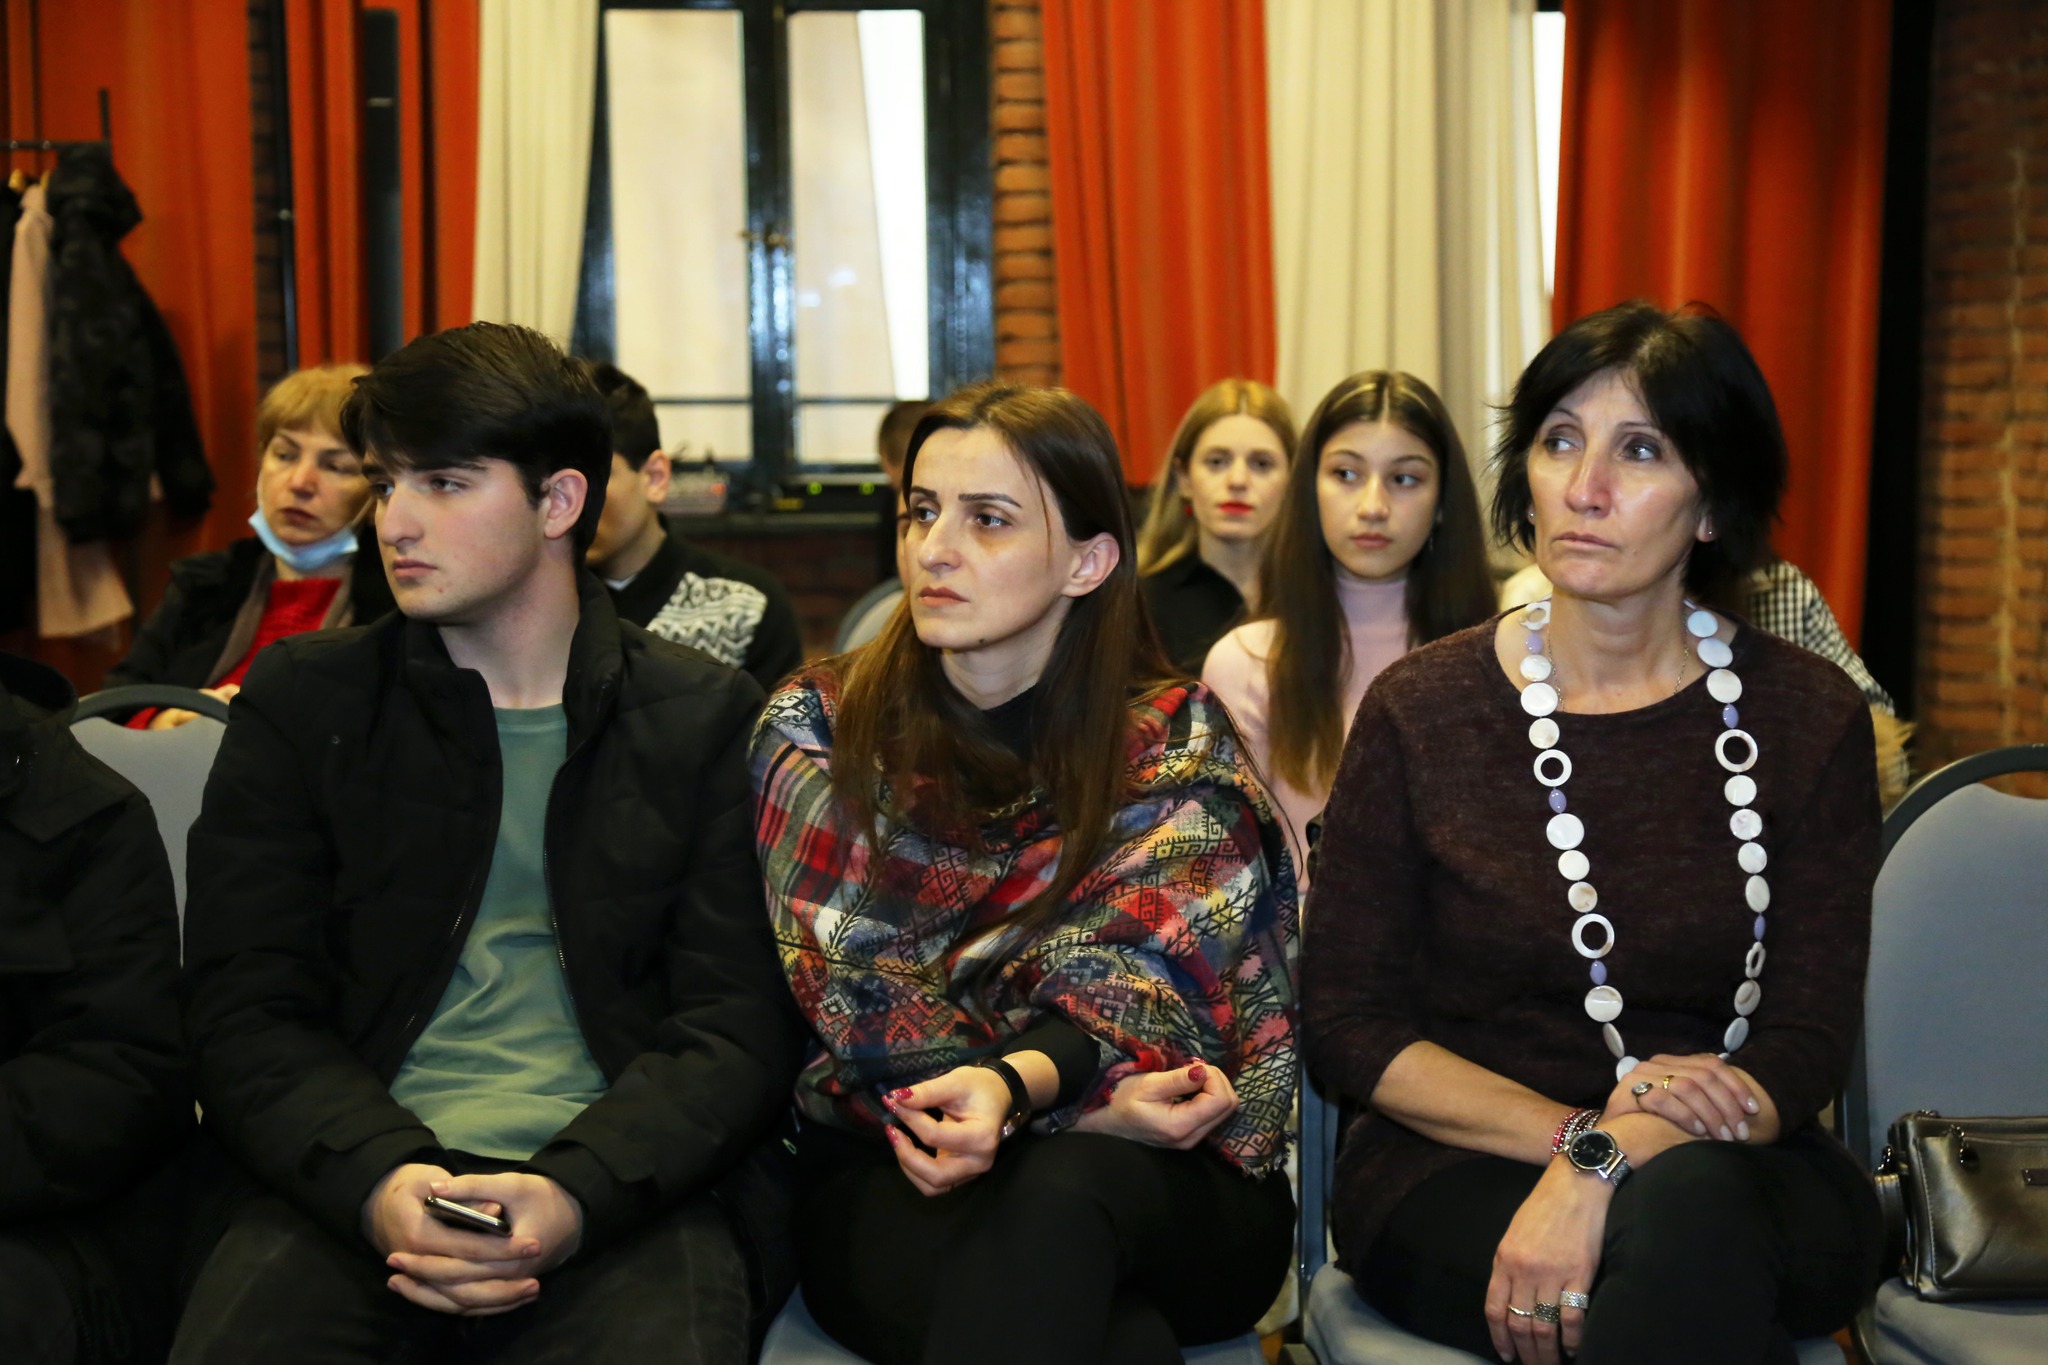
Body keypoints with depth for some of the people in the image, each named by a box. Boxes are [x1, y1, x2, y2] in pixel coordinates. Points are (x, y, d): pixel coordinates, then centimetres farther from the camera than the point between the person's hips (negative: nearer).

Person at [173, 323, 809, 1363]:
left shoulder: (708, 719, 8)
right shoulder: (301, 701, 12)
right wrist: (378, 1180, -14)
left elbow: (735, 1029, 2)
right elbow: (244, 1013, 5)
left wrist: (576, 1192, -16)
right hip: (355, 1185, 1)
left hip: (623, 1188, 0)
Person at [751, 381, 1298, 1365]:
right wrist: (1095, 1095, -17)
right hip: (888, 1173, -1)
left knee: (1048, 1198, -37)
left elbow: (1131, 986, -9)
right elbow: (855, 990, -3)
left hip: (1166, 1179, 1)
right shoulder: (816, 729, 6)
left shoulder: (1178, 748, 4)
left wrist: (1011, 1084, -32)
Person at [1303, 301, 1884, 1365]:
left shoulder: (1807, 720, 1)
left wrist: (1605, 1162, -23)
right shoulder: (1420, 711, -1)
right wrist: (1580, 1126, -16)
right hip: (1457, 1169, -1)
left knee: (1690, 1205, -36)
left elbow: (1808, 1045, -4)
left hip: (1737, 1169, 2)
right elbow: (1347, 1026, 0)